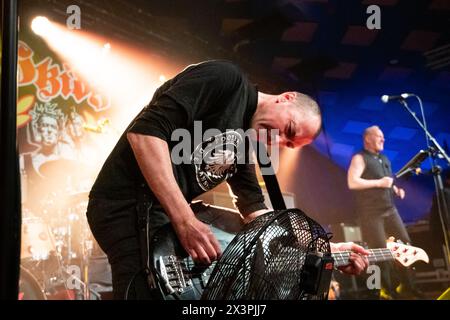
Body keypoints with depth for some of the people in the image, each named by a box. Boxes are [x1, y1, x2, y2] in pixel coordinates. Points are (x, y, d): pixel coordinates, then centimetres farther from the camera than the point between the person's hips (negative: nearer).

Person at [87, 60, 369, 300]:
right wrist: (185, 220, -25)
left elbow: (257, 215, 20)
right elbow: (145, 131, -20)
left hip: (165, 214, 10)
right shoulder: (227, 79, -8)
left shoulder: (240, 145, 18)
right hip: (131, 204, -10)